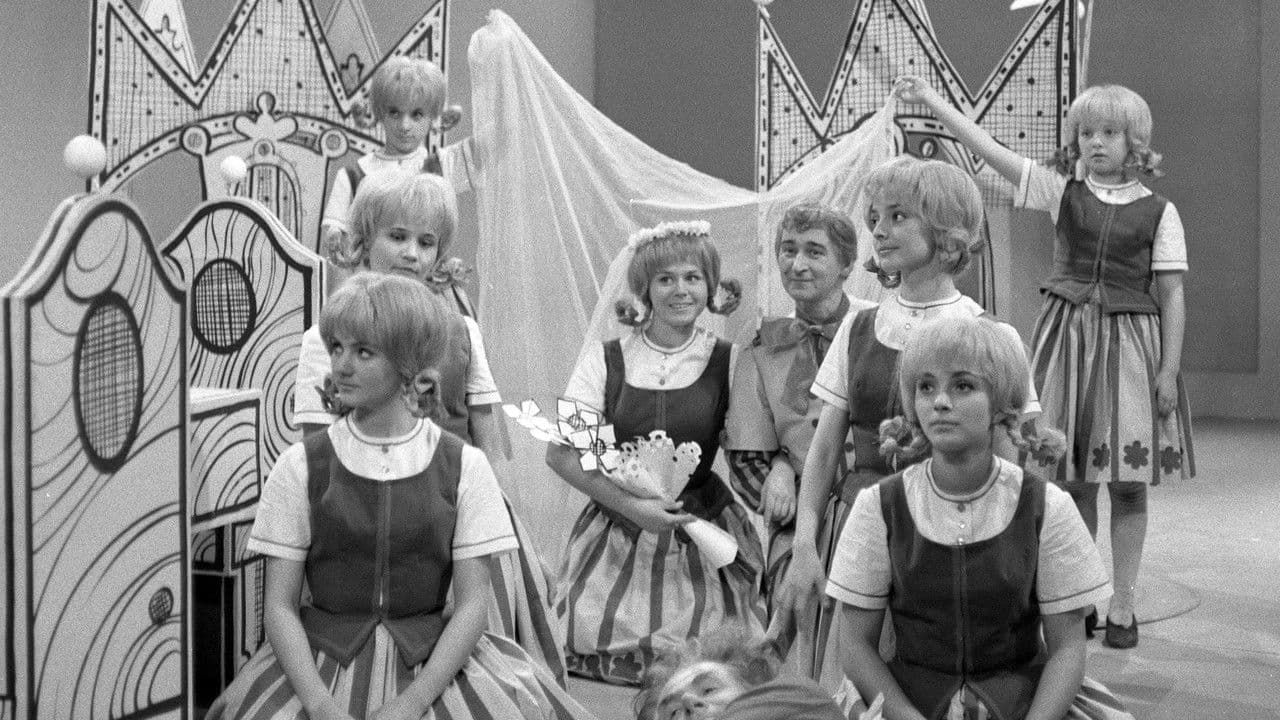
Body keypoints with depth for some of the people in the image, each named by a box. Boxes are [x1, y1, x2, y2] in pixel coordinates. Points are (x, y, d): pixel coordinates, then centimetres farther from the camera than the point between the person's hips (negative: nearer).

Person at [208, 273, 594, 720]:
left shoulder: (464, 466, -2)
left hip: (434, 666, 0)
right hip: (322, 665, 0)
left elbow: (471, 604, -4)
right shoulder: (301, 465, 0)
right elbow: (279, 604, -1)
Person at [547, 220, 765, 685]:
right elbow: (560, 454, -6)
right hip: (617, 540, 0)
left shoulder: (727, 361, 1)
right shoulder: (605, 358, -1)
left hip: (702, 544, 0)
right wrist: (631, 505, -15)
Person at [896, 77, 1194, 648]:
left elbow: (1172, 296, -1)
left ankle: (1122, 606, 14)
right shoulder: (1063, 191, 3)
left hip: (1129, 343, -2)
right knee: (1072, 478, 7)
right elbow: (989, 150, -3)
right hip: (1067, 334, 2)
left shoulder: (1158, 212, 0)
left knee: (1127, 484, 3)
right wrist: (930, 99, -9)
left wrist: (1169, 370, -6)